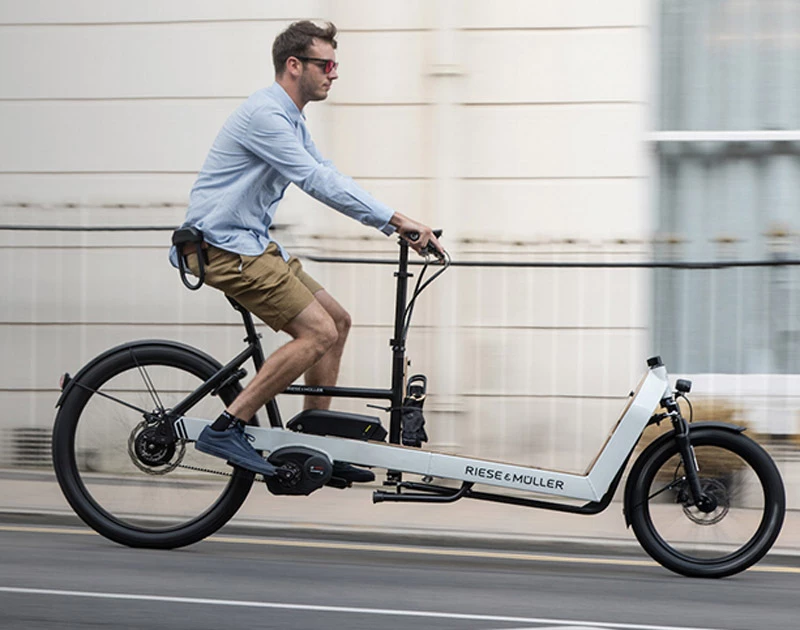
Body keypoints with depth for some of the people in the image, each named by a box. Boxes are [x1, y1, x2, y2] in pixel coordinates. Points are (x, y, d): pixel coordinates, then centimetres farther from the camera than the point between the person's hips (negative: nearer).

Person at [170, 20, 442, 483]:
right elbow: (319, 182, -23)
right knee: (318, 332, -17)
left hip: (252, 244, 11)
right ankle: (227, 428, -16)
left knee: (337, 321, 10)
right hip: (223, 246, -11)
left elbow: (328, 178, 16)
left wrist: (395, 224, 6)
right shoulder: (264, 115, -18)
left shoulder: (291, 119, 16)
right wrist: (396, 220, -21)